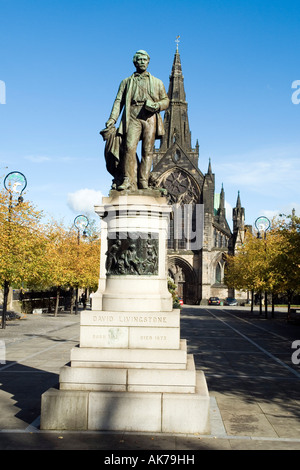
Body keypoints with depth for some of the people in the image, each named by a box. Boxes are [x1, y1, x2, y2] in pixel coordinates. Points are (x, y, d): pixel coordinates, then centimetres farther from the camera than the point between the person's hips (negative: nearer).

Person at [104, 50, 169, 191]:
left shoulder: (157, 82, 22)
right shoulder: (127, 82, 21)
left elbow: (166, 101, 18)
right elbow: (119, 101, 13)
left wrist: (157, 105, -6)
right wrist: (112, 118, -2)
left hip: (150, 118, 1)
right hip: (132, 118, -1)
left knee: (147, 150, -7)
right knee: (129, 147, -18)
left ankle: (143, 182, -8)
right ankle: (129, 181, -21)